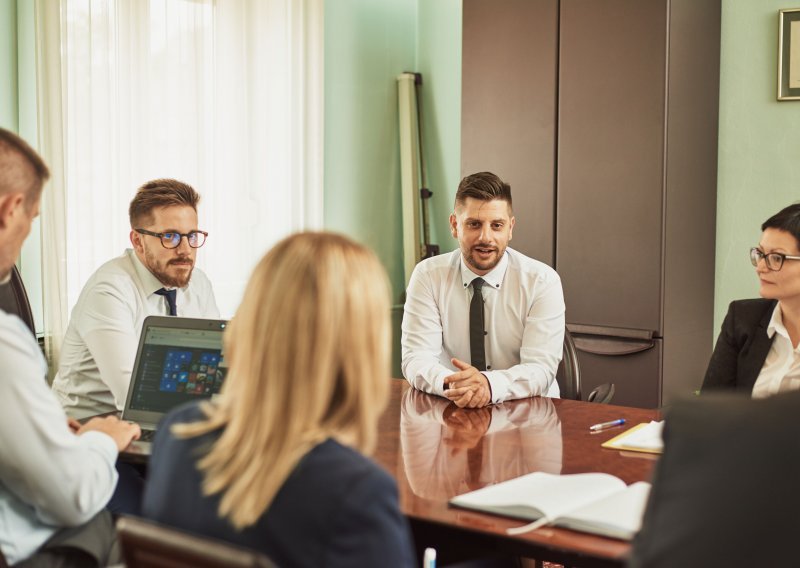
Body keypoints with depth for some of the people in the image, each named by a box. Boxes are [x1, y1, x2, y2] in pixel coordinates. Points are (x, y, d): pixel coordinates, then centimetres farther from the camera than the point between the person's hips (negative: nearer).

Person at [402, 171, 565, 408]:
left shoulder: (543, 280, -6)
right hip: (452, 409, 0)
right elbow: (416, 358, -10)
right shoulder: (427, 275, -3)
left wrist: (490, 384, -33)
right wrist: (451, 384, -31)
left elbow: (541, 368, -13)